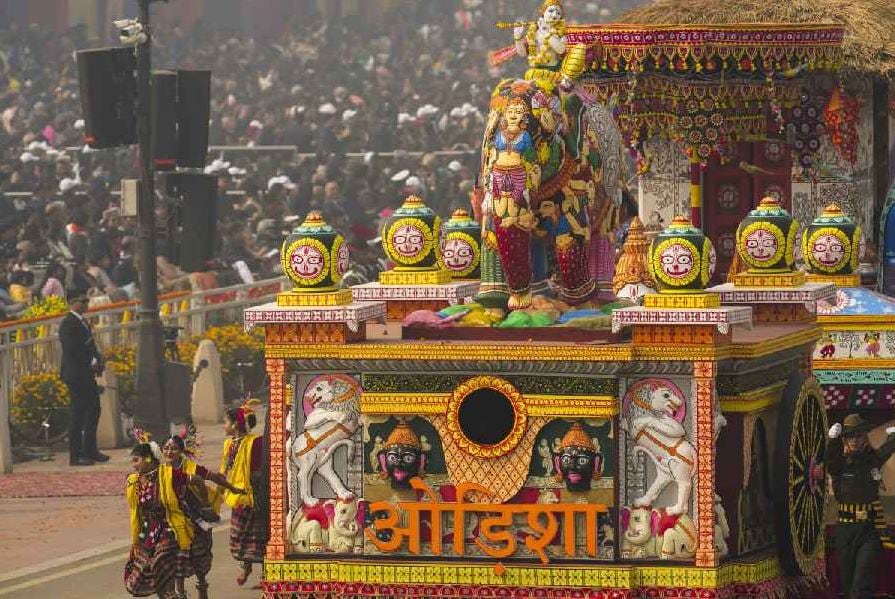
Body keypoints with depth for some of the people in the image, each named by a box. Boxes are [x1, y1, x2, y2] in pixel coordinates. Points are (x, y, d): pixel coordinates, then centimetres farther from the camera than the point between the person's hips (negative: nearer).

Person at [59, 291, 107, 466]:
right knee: (78, 413, -5)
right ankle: (75, 456, 0)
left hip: (87, 375, 10)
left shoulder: (82, 322, 15)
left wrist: (97, 360, 4)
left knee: (93, 410, 14)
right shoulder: (69, 324, -16)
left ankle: (90, 451, 23)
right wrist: (92, 362, -15)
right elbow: (71, 351, -22)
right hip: (76, 375, -10)